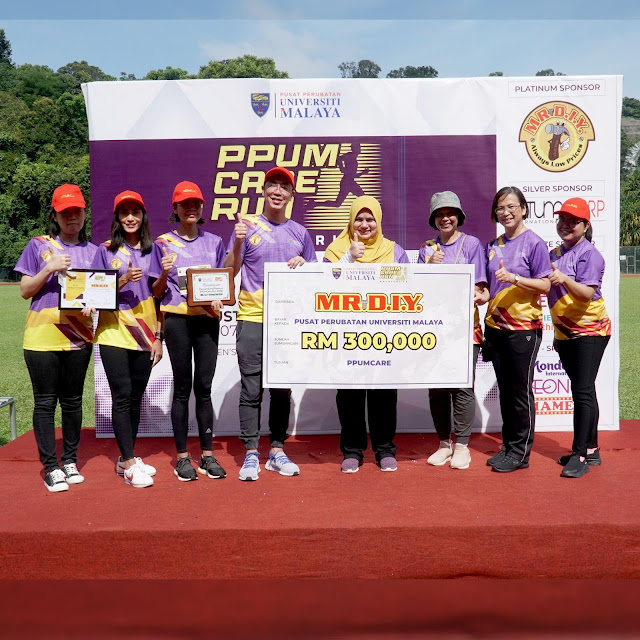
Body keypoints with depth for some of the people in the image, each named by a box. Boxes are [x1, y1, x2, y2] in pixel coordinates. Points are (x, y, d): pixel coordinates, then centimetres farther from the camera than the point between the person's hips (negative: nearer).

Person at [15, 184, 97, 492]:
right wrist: (49, 268, -13)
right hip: (43, 336, -2)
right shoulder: (38, 245, 4)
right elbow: (25, 291, 1)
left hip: (78, 336, 2)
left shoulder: (92, 251, 11)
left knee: (73, 400, 9)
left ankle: (69, 461, 21)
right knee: (45, 401, 1)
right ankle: (51, 467, 10)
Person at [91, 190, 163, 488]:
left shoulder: (151, 250, 9)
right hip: (114, 334, -2)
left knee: (136, 397, 7)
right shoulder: (106, 251, 4)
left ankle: (126, 458, 19)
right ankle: (129, 464, -1)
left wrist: (158, 336, 5)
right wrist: (123, 281, -16)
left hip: (144, 335, 3)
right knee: (122, 396, -6)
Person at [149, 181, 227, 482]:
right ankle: (182, 457, 11)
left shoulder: (214, 242, 13)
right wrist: (164, 273, -14)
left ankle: (208, 455, 12)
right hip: (177, 319, -2)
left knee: (204, 387, 3)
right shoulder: (163, 243, 6)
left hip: (208, 319, 2)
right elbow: (157, 292, 6)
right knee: (182, 387, 2)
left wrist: (218, 299, -6)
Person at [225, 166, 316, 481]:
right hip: (252, 317, -3)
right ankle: (251, 454, 5)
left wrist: (303, 265, -4)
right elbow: (229, 271, 1)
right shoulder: (248, 226, 5)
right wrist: (237, 244, -14)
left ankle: (277, 451, 17)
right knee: (251, 388, -3)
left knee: (283, 387, 7)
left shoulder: (300, 233, 14)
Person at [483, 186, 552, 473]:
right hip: (495, 325, 6)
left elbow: (545, 285, -11)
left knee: (521, 390, 1)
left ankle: (520, 452, 12)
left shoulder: (534, 243, -6)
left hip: (524, 326, -6)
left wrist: (514, 278, -22)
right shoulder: (493, 246, 11)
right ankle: (507, 446, 23)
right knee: (505, 390, 12)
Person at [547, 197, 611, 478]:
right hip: (565, 333, 7)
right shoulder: (554, 254, 12)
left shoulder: (590, 254, -11)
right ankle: (590, 449, 22)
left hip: (590, 331, -7)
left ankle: (580, 455, -5)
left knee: (583, 391, -9)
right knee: (580, 391, 12)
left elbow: (587, 293, -22)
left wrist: (564, 279, -39)